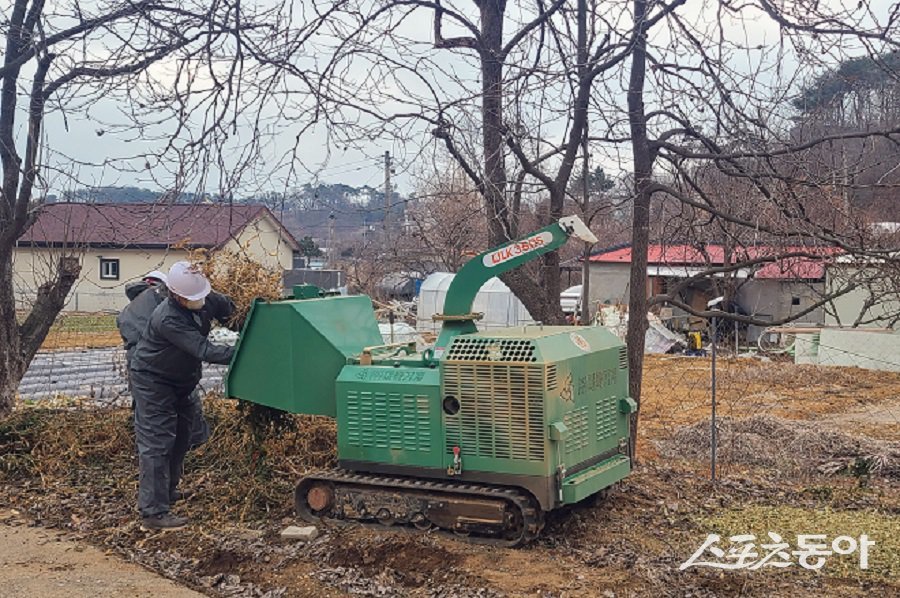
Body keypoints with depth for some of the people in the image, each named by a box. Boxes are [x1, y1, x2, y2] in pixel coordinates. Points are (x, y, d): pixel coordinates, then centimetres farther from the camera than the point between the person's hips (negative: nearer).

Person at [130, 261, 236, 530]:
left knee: (180, 439, 18)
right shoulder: (167, 320, -35)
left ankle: (168, 494, 37)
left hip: (180, 381, 9)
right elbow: (204, 351, -39)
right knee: (156, 443, -12)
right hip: (152, 382, -9)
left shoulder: (205, 300, -13)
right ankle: (153, 512, -11)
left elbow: (229, 308, 7)